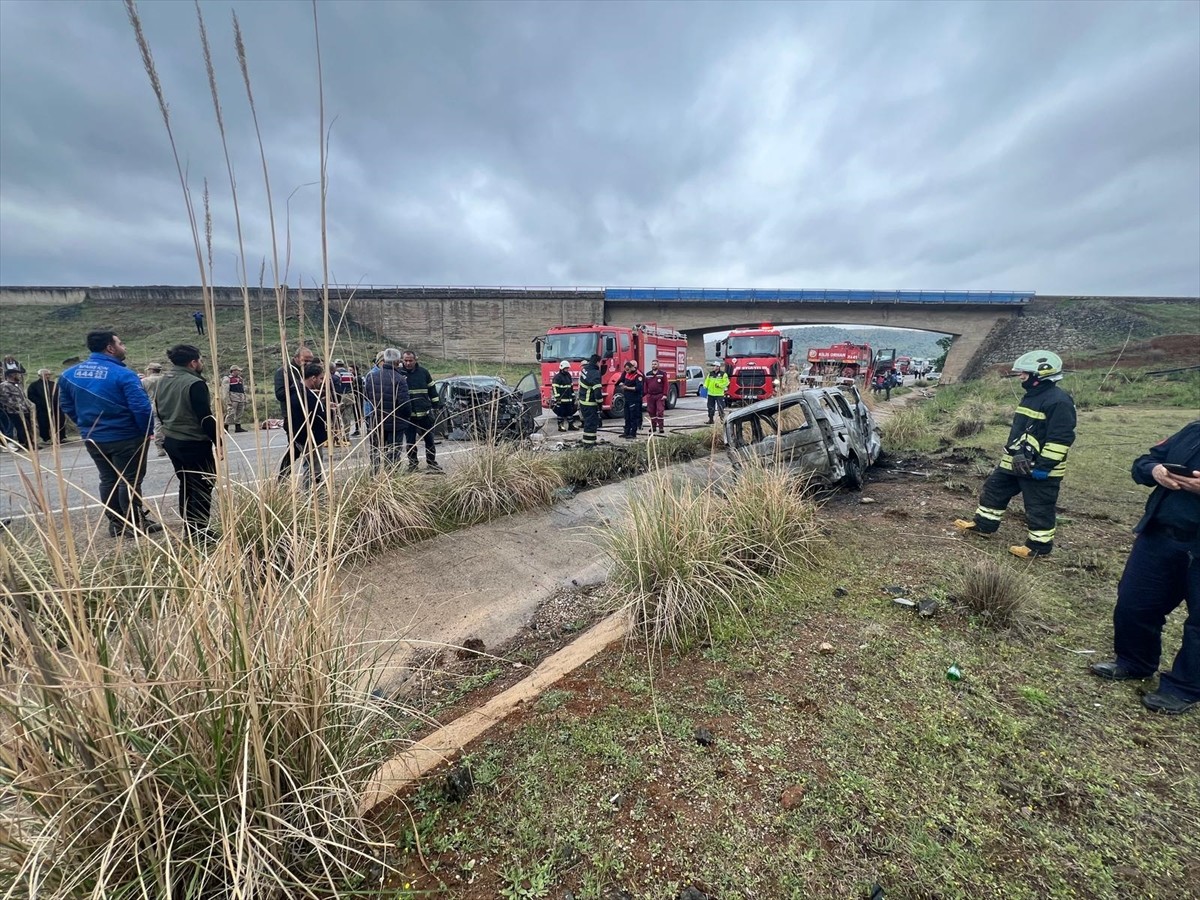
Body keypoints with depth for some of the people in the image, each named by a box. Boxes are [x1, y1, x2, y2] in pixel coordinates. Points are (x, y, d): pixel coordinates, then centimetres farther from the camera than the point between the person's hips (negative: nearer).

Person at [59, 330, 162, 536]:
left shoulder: (69, 374, 5)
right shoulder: (123, 375, -18)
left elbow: (67, 406, 13)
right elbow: (141, 407, -23)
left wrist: (87, 426, 21)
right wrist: (147, 431, -10)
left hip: (92, 438, 7)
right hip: (126, 438, -7)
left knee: (108, 480, 16)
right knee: (129, 481, 1)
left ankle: (116, 523, 23)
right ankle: (137, 524, 8)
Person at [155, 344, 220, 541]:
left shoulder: (163, 382, 10)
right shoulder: (194, 383, -19)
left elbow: (160, 411, 18)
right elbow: (205, 417, -21)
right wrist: (217, 441, -15)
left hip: (171, 441, 9)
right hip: (195, 443, -9)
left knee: (186, 484, 18)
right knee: (202, 487, -2)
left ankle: (188, 527, 26)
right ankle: (198, 532, 1)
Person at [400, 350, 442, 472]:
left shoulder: (424, 372, 2)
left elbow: (432, 390, 9)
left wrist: (435, 407, 7)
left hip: (425, 413, 1)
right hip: (408, 415, -1)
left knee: (429, 439, 9)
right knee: (410, 441, 6)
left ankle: (431, 463, 22)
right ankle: (412, 464, 19)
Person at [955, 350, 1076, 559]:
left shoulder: (1058, 401, -19)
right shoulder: (1031, 395, 12)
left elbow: (1061, 438, -23)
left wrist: (1044, 465, -23)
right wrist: (1013, 454, 15)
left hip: (1038, 468, -9)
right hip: (1015, 462, 10)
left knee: (1039, 508, 3)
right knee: (994, 490, 17)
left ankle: (1039, 545, 16)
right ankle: (984, 524, 30)